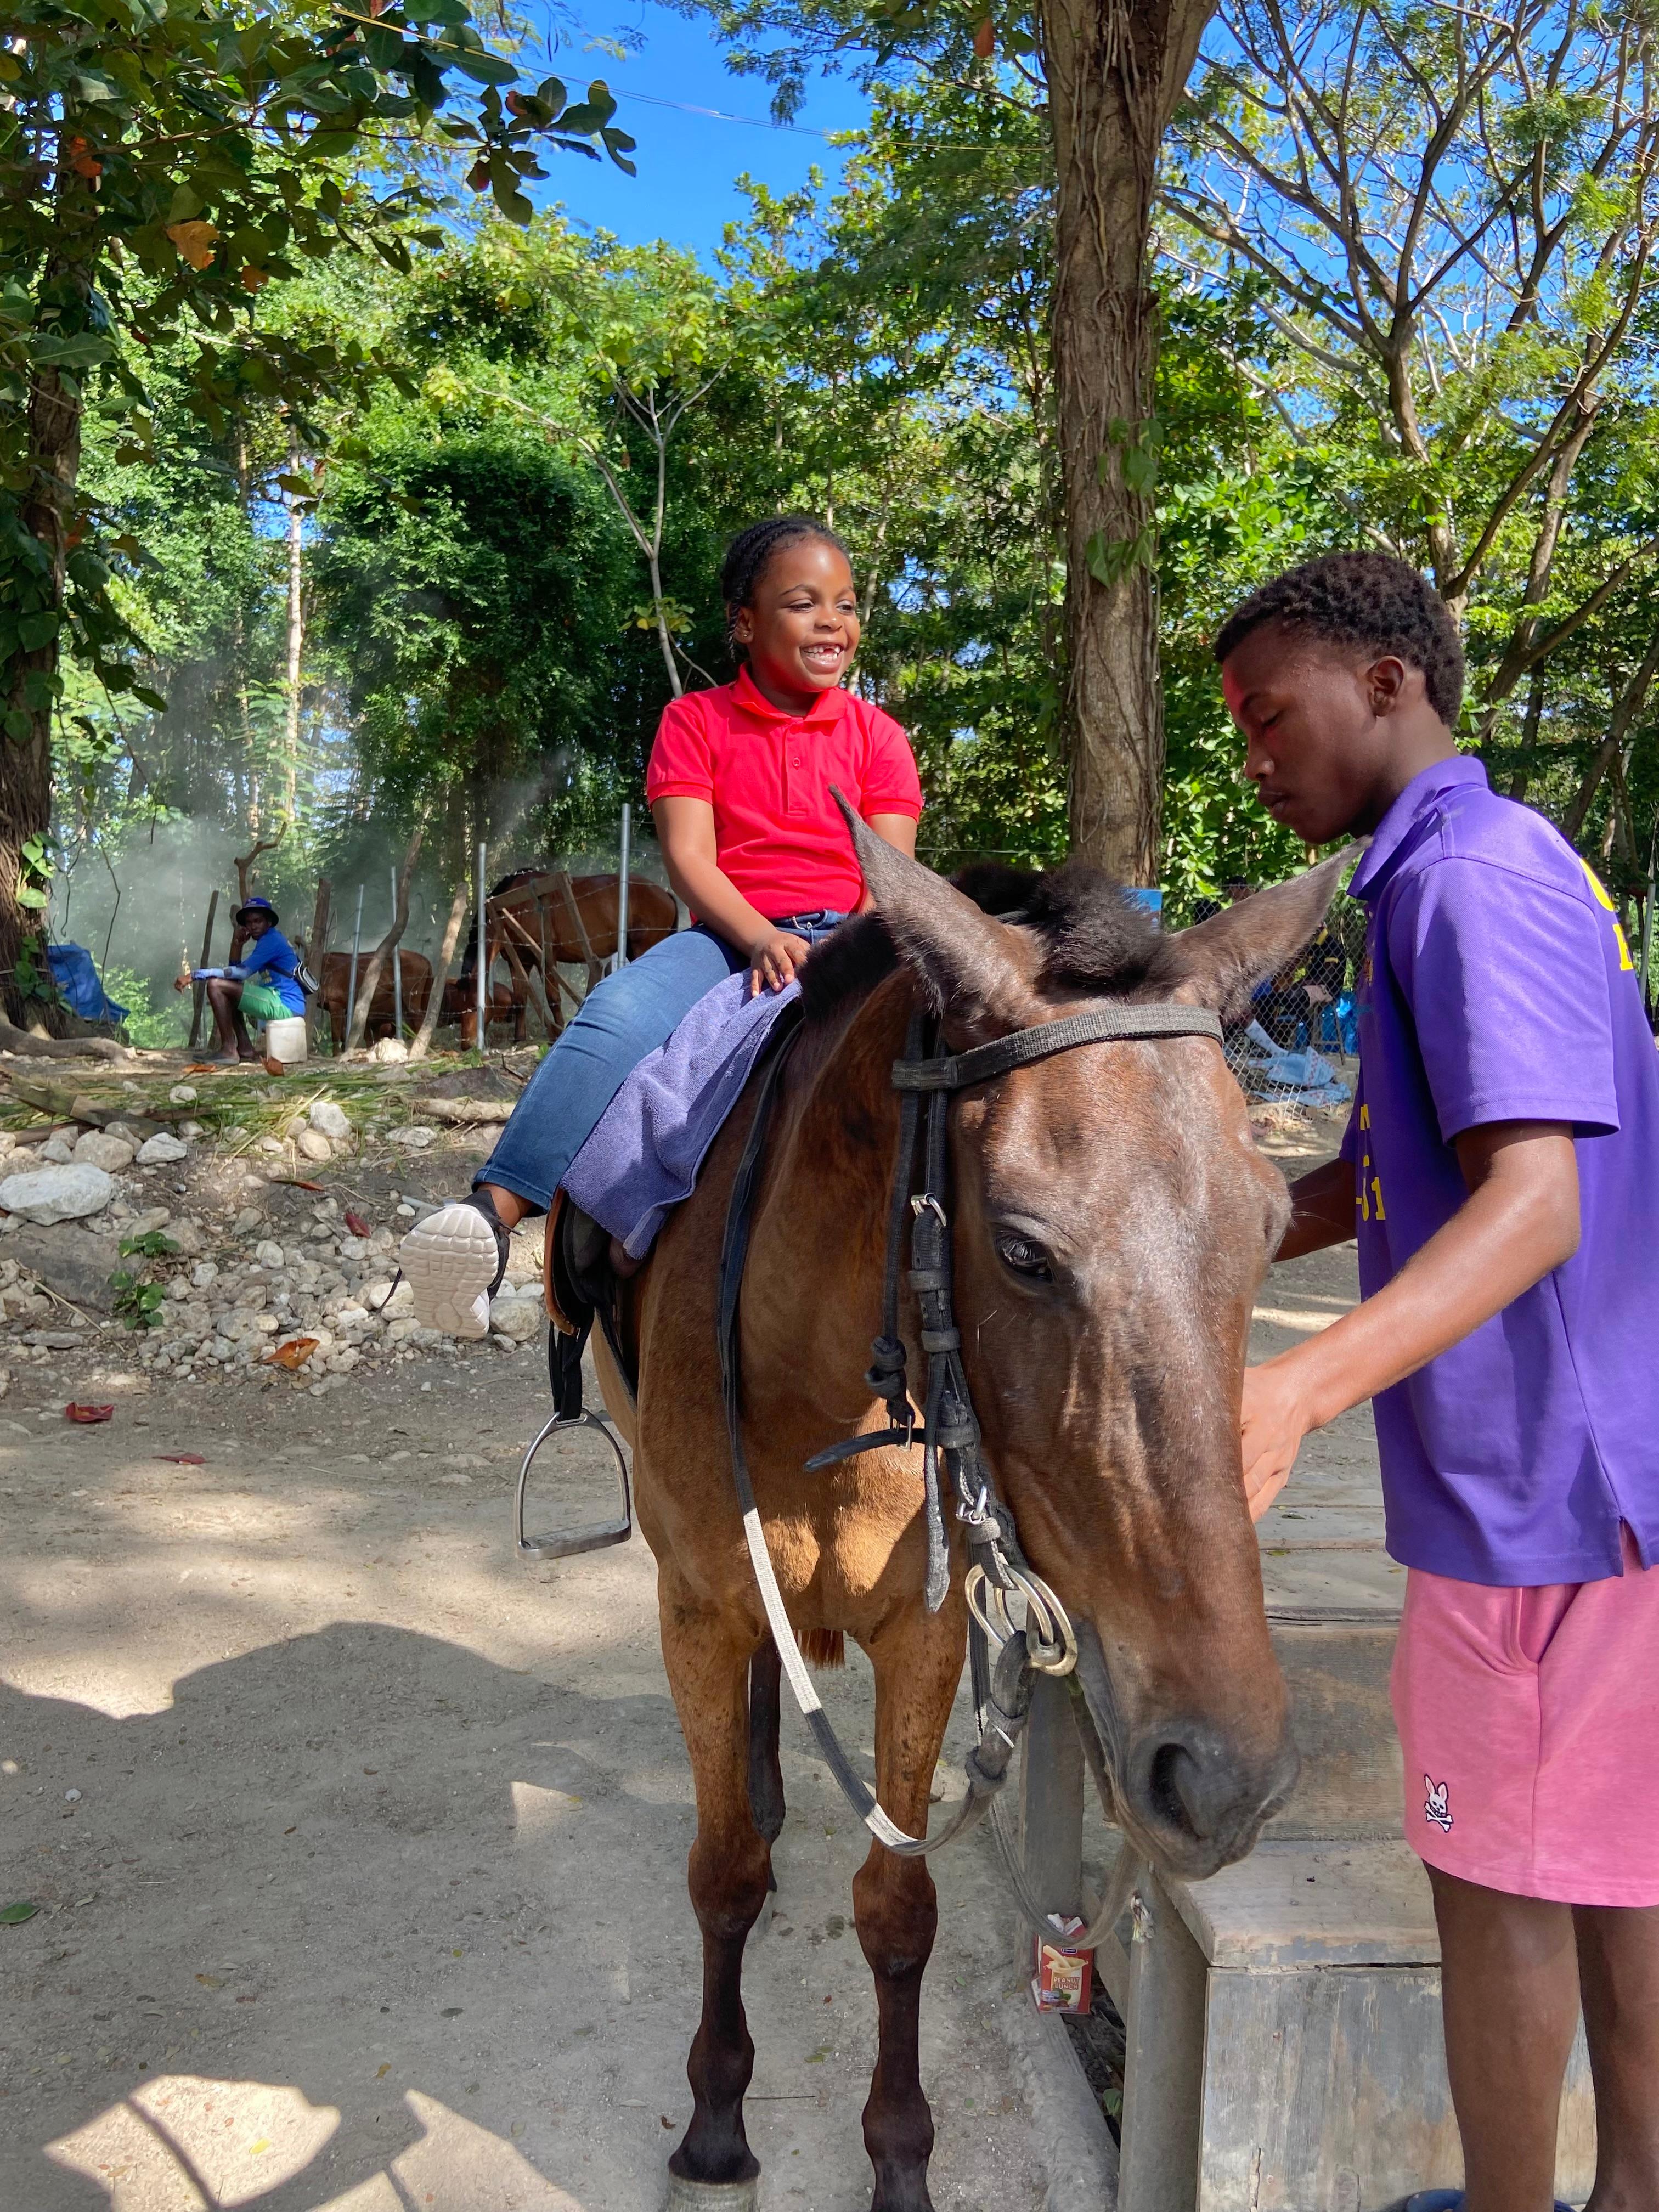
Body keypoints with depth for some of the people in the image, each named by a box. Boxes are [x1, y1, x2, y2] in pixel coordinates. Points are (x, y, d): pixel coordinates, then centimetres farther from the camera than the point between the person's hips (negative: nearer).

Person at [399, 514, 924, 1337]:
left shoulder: (875, 734, 13)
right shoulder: (696, 721, 11)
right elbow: (689, 857, -2)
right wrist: (761, 939, -20)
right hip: (726, 933, -1)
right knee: (620, 1012, -32)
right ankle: (495, 1210, -42)